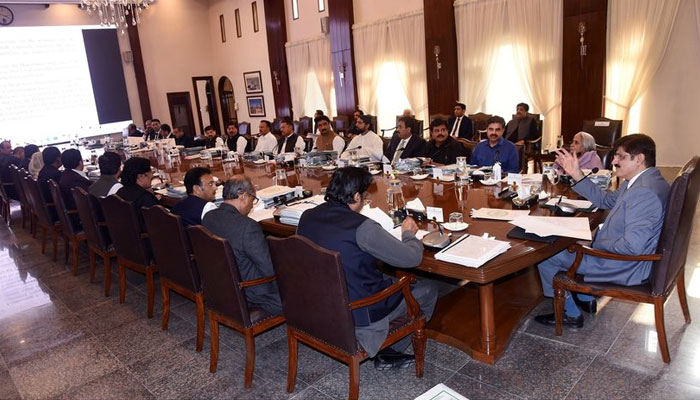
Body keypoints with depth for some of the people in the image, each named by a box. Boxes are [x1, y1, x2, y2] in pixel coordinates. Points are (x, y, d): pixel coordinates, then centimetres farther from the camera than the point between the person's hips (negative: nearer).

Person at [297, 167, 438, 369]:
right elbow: (413, 258, -18)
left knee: (393, 280, 29)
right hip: (359, 316, -7)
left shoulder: (307, 217, -5)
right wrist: (409, 233, 3)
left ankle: (383, 349, 27)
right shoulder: (362, 227, -26)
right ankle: (389, 353, 21)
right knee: (428, 289, 11)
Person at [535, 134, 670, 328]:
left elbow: (633, 246, -35)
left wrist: (597, 244, -19)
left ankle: (571, 314, 14)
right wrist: (576, 174, 7)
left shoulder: (644, 192, -31)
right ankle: (586, 299, 33)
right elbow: (606, 200, 15)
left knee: (545, 255, -4)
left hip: (625, 269, -11)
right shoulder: (641, 181, 4)